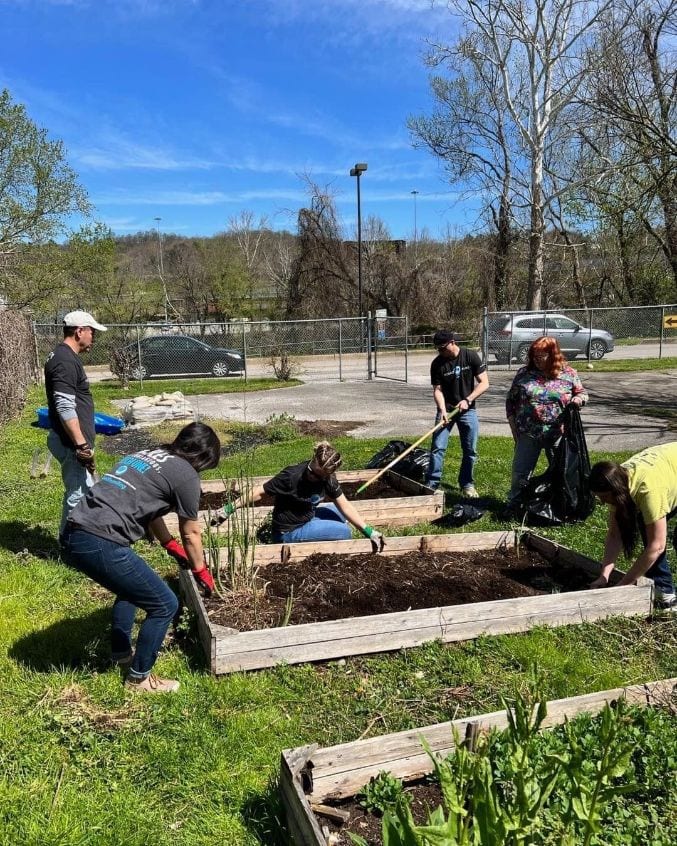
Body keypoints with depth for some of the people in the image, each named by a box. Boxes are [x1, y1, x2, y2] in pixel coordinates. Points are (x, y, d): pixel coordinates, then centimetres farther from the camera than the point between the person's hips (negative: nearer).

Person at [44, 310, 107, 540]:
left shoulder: (66, 357, 15)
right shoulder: (65, 361, -18)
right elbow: (65, 408, -25)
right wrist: (82, 445, -25)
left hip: (72, 441, 11)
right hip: (70, 443, -11)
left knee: (82, 490, 19)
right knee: (78, 494, -4)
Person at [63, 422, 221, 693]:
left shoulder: (147, 455, 23)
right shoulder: (186, 474, -1)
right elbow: (191, 534, 10)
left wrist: (172, 547, 47)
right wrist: (200, 571, 28)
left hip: (75, 536, 9)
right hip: (101, 545, -9)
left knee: (131, 585, 33)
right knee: (165, 605, 7)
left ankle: (121, 653, 46)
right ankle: (139, 677, 22)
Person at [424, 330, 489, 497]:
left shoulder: (471, 356, -9)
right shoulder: (437, 363, -7)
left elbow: (484, 382, -7)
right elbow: (437, 390, -7)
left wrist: (467, 400, -18)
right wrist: (442, 410, -23)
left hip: (467, 410, 0)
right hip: (446, 410, 0)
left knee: (470, 450, 5)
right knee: (437, 447, -7)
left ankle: (467, 484, 21)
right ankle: (431, 484, 0)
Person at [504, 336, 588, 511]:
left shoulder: (568, 373, -2)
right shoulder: (524, 373, 1)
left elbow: (583, 393, 9)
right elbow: (511, 400, 7)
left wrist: (577, 400, -15)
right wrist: (513, 426, 4)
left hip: (558, 433, 0)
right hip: (528, 434, 1)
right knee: (520, 472, 6)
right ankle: (514, 504, 22)